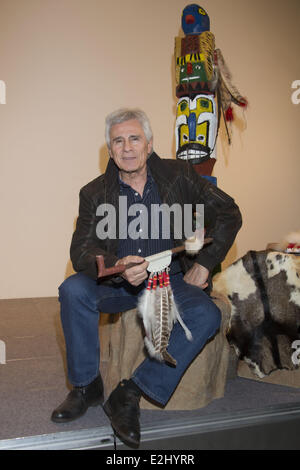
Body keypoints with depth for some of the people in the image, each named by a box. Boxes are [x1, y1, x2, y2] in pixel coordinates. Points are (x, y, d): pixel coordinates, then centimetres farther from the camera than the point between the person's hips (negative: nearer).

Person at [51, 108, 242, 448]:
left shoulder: (177, 175, -2)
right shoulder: (95, 193, -1)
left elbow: (228, 213, 2)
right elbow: (81, 251, -9)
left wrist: (204, 264, -5)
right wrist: (117, 267, -31)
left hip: (171, 280, 0)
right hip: (116, 282, 1)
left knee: (207, 316, -28)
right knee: (73, 290, -27)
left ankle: (130, 395, -19)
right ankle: (86, 386, -7)